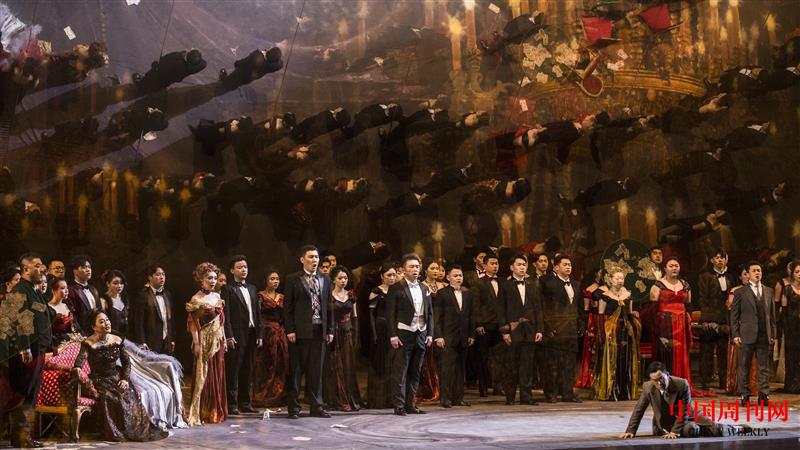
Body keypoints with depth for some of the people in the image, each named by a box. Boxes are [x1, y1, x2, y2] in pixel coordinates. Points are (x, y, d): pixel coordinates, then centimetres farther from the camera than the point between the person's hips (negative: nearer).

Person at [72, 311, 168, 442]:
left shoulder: (117, 340, 6)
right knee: (109, 398, -31)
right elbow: (81, 357, -26)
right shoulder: (88, 344, -8)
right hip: (99, 381, -3)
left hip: (116, 377, 4)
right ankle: (115, 433, -16)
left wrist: (125, 379, -7)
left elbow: (126, 362, 8)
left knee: (129, 395, -22)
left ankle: (137, 431, -5)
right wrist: (77, 368, -49)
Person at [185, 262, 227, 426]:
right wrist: (196, 343, -18)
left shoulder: (217, 297, 11)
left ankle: (215, 411, 18)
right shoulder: (196, 299, -8)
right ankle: (196, 413, -1)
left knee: (217, 375, 9)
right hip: (204, 341, -6)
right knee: (202, 375, -5)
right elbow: (192, 323, -11)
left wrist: (224, 339, 12)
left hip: (217, 342, 6)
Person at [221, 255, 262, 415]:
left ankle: (245, 403, 16)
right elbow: (226, 314, -9)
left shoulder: (252, 289, 17)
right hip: (236, 336, -6)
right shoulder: (228, 289, -3)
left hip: (251, 335, 6)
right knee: (233, 371, -4)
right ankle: (231, 404, -1)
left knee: (247, 371, 10)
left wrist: (259, 334, 10)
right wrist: (229, 336, -15)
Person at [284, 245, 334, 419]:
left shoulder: (325, 280, 13)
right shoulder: (293, 280, 0)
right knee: (295, 370, 1)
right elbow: (287, 307, -3)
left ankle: (316, 406, 12)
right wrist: (290, 330, -11)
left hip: (319, 331, 4)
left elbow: (328, 306, 13)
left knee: (316, 371, 7)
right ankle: (294, 407, 6)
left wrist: (330, 330, 7)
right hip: (299, 331, -4)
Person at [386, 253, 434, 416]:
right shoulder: (396, 289, -3)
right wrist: (393, 336, -12)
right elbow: (390, 314, -6)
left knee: (415, 372, 8)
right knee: (400, 372, -4)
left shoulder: (424, 289, 14)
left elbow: (430, 313, 16)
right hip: (403, 334, -5)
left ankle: (411, 404, 14)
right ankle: (399, 406, -2)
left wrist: (430, 334, 7)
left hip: (421, 334, 5)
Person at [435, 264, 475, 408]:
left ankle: (458, 398, 11)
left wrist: (471, 335, 10)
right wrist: (438, 336, -11)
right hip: (448, 337, -5)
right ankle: (446, 398, -5)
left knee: (461, 368, 6)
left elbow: (470, 316, 17)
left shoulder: (467, 294, 14)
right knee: (447, 368, -7)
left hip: (463, 338, 5)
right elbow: (437, 317, -5)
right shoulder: (442, 293, -1)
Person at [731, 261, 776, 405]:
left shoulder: (768, 291, 12)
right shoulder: (741, 293, 0)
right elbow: (734, 315, 0)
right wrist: (735, 334, -7)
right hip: (747, 336, -3)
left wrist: (773, 334, 7)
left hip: (764, 336, 3)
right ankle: (745, 395, 9)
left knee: (764, 366, 4)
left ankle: (763, 395, 7)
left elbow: (772, 314, 13)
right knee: (744, 366, 2)